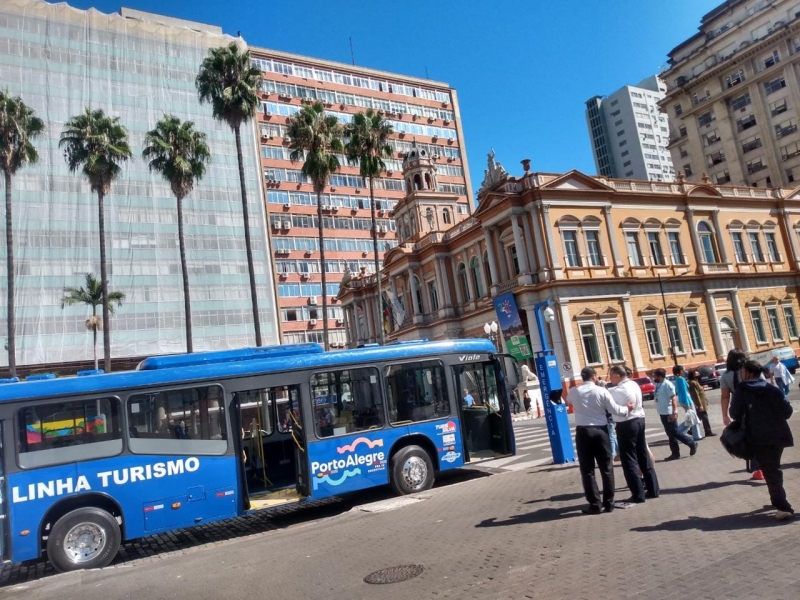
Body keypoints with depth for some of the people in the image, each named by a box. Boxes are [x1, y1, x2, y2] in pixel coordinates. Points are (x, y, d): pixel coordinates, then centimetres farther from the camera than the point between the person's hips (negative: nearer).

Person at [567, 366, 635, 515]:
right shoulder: (602, 391, -3)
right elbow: (615, 410, -1)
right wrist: (627, 409, 19)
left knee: (587, 470, 6)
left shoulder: (574, 392, 1)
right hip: (600, 431, 0)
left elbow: (568, 400, 24)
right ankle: (609, 503, 17)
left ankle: (595, 505, 7)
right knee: (606, 468, 12)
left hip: (583, 432, 0)